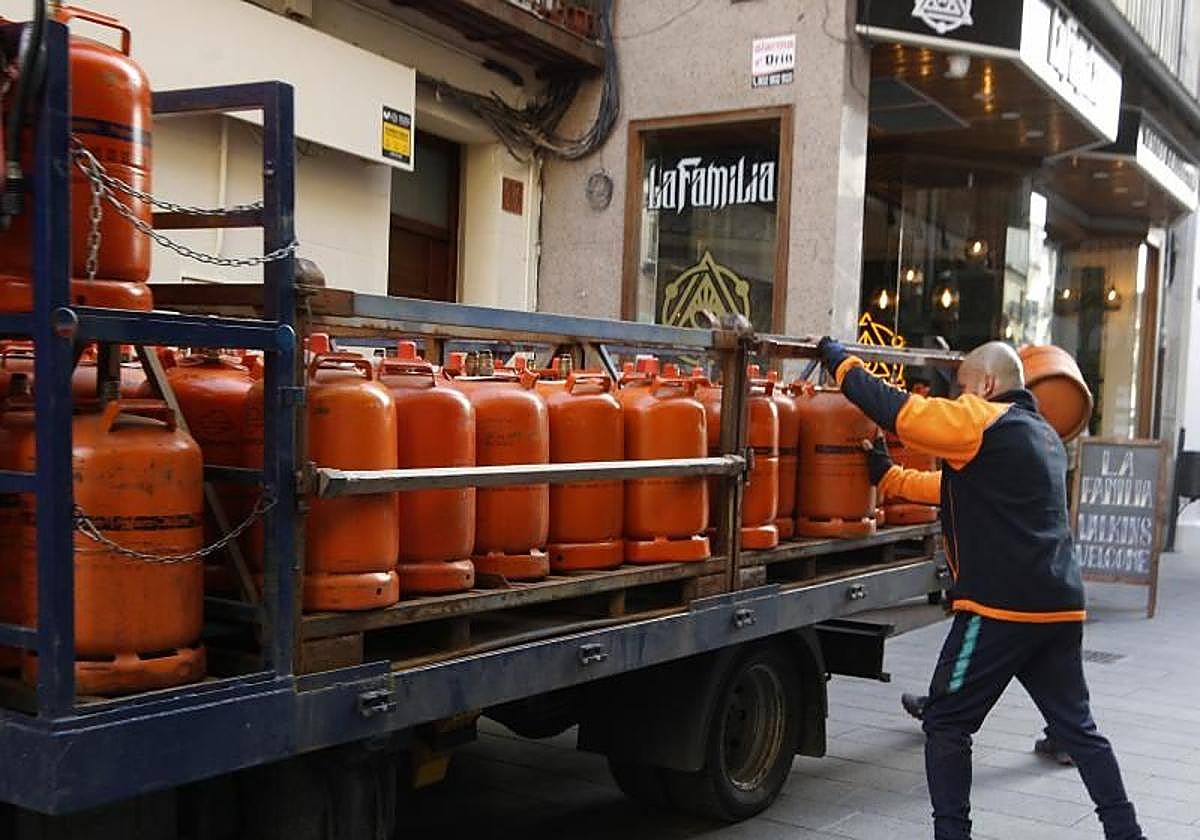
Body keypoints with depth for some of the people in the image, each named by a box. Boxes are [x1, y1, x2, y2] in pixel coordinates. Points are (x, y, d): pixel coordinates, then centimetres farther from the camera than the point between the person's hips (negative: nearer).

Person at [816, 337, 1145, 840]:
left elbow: (895, 408, -12)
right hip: (1061, 607, 9)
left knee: (946, 723, 4)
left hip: (1002, 607, -8)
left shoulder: (982, 422, -8)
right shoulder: (1044, 435, 20)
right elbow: (959, 490, 25)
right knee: (1077, 727, 16)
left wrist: (836, 356, -1)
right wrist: (888, 477, 25)